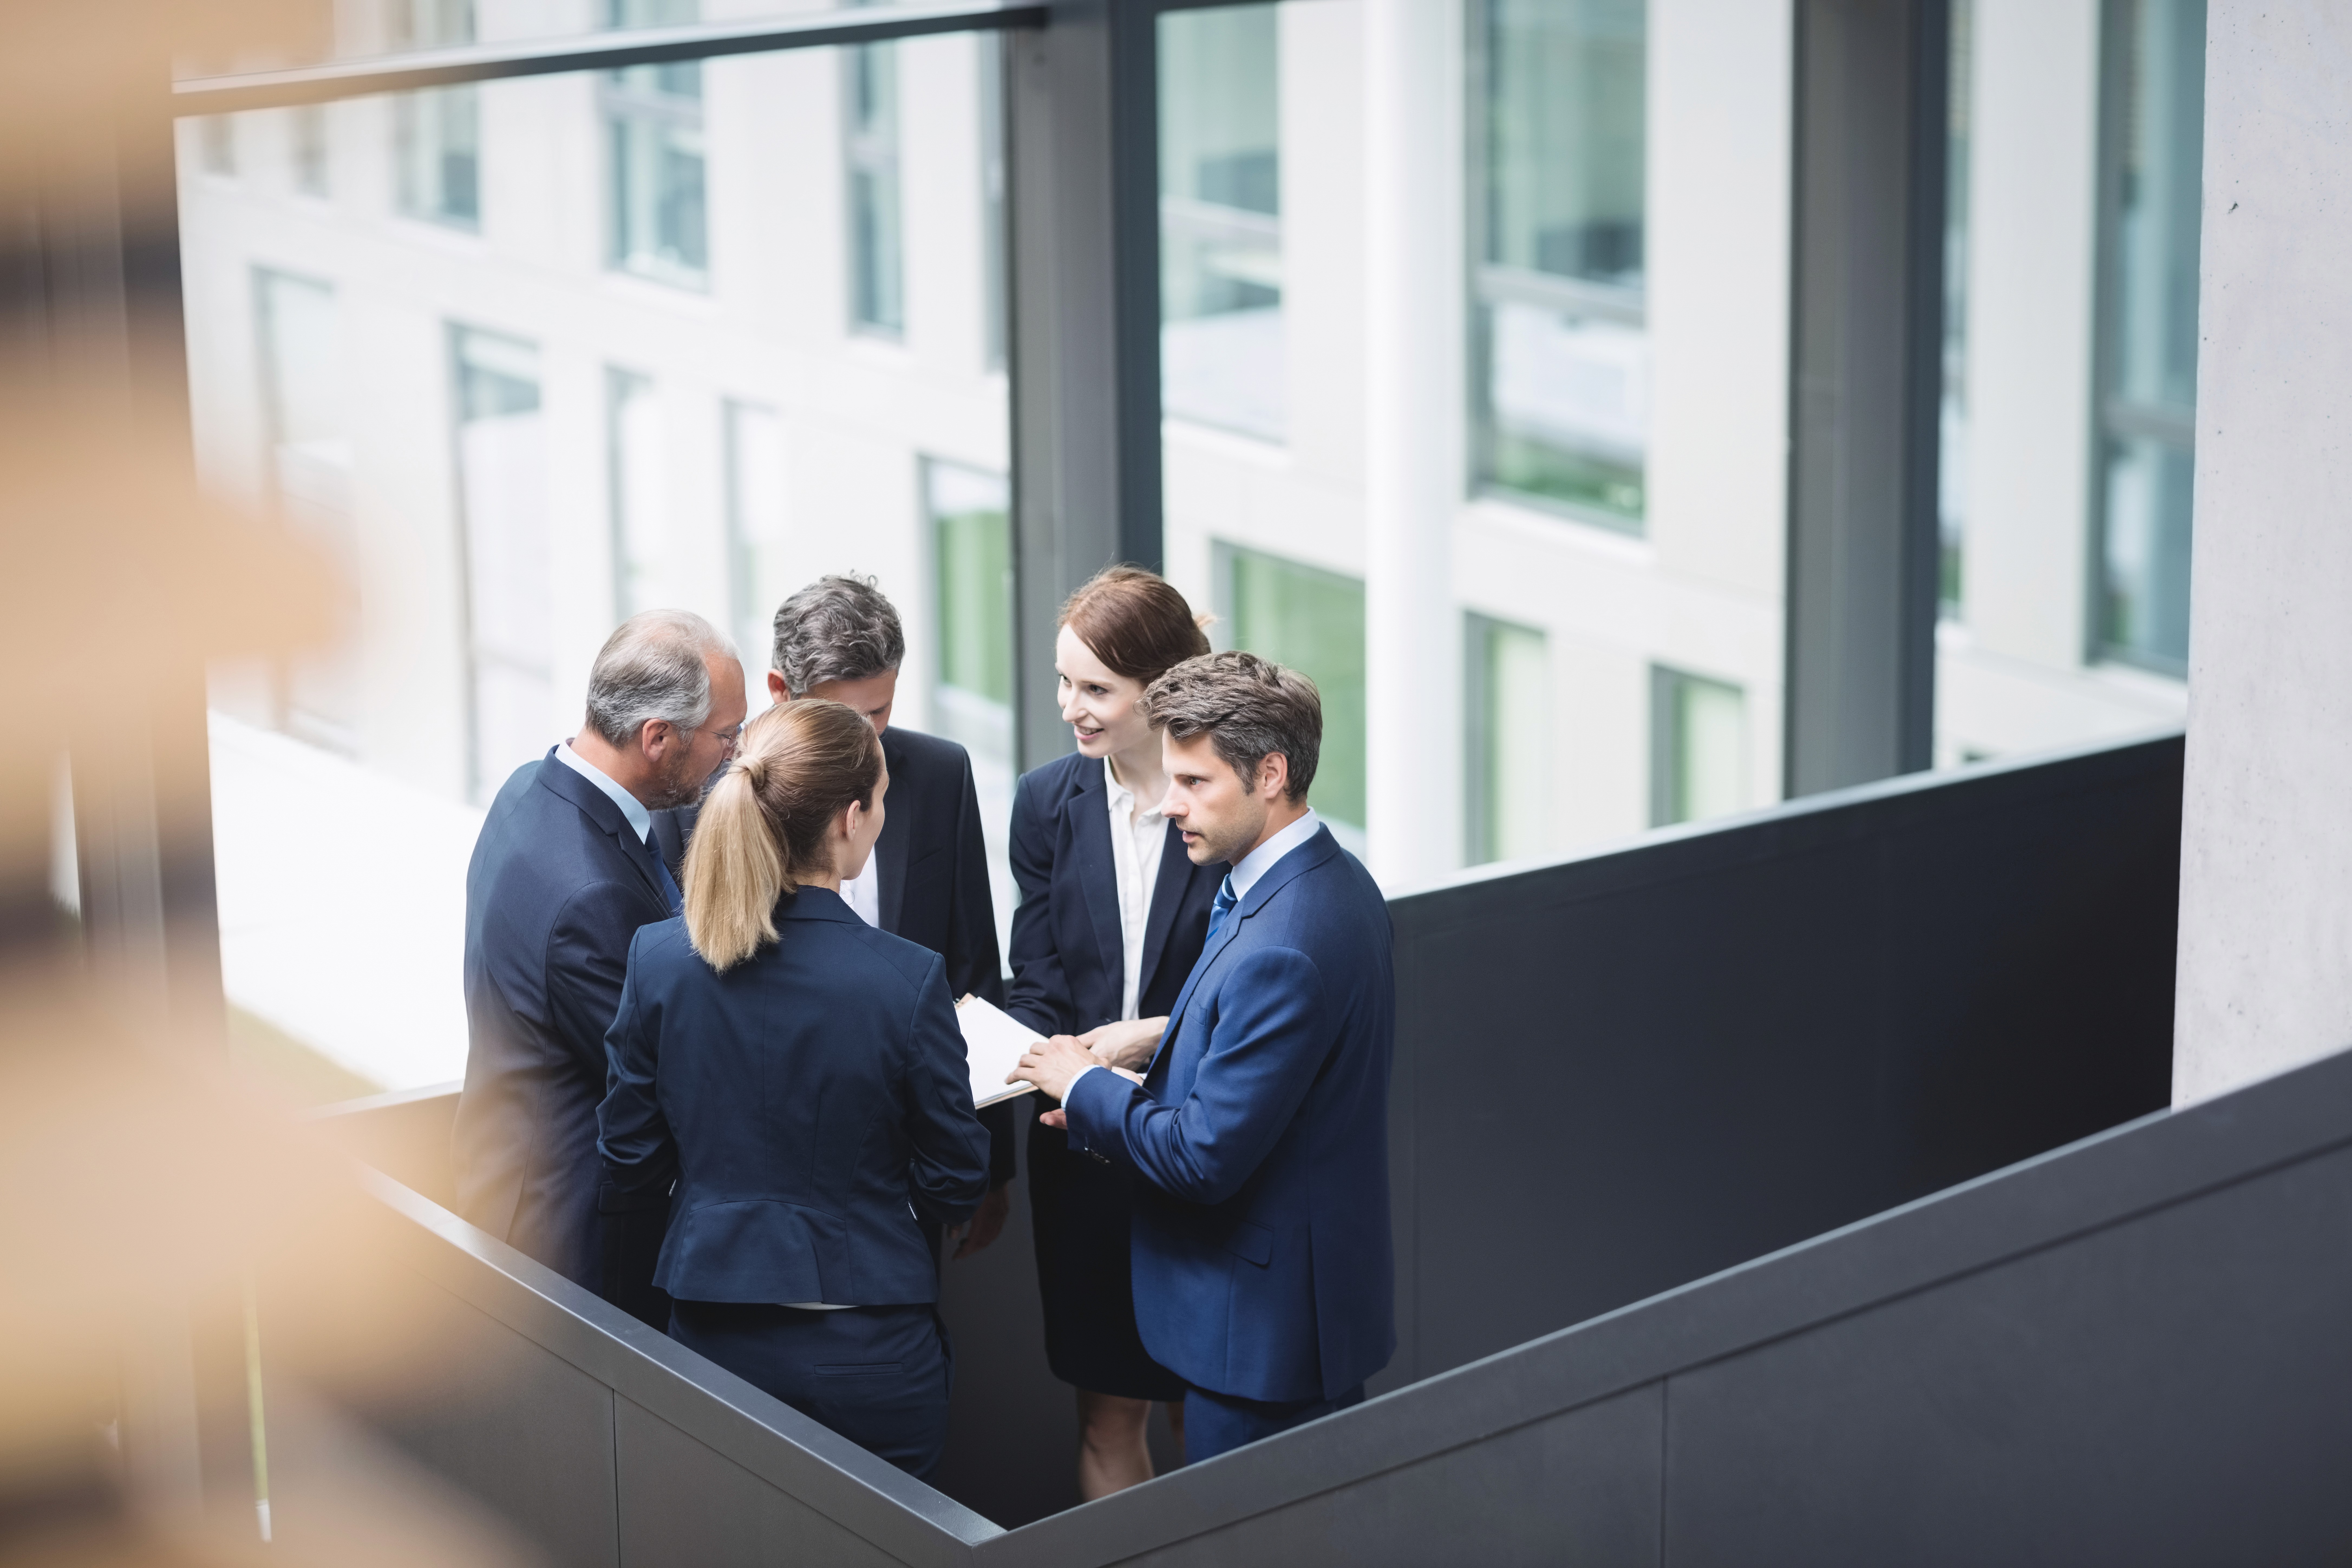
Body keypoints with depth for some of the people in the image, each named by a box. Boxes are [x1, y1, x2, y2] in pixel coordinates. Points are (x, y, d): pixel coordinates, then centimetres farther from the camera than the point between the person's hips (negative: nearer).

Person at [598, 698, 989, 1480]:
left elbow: (631, 1160, 1)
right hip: (870, 1356, -3)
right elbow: (955, 1188, -8)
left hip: (713, 1336, 3)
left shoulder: (659, 958, -9)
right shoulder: (908, 979, -18)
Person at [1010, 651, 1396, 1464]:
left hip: (1263, 1324, -10)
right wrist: (1145, 1086, 4)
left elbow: (1207, 1157, -25)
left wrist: (1087, 1089, -10)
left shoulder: (1282, 947, -28)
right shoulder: (1332, 881, 6)